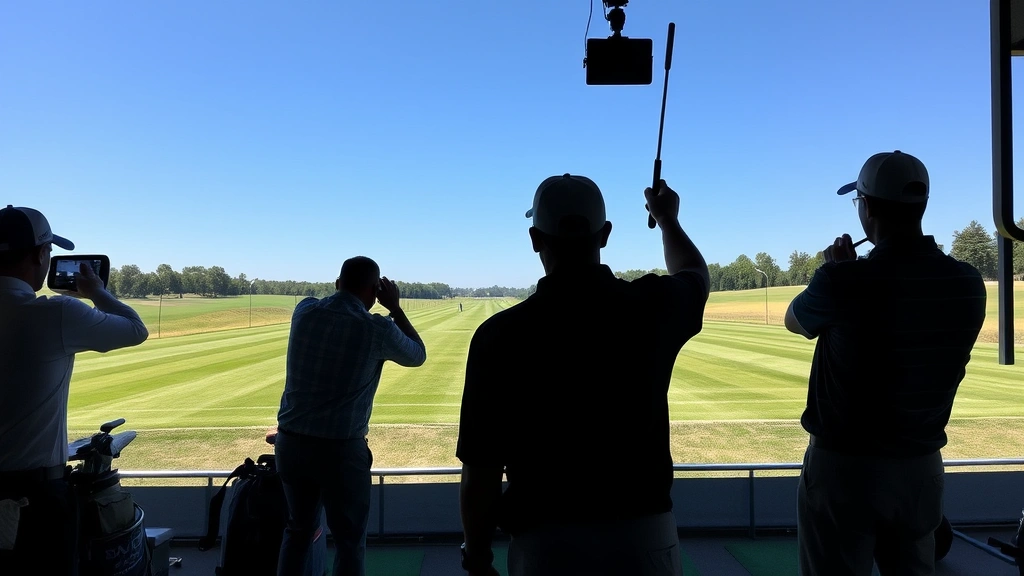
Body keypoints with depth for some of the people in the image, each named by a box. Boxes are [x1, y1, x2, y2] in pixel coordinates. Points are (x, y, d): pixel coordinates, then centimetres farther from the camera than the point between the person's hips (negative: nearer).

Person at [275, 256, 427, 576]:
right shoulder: (377, 329, -12)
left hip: (290, 441, 5)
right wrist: (394, 307, 11)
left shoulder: (305, 311, -1)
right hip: (341, 449, -5)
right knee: (350, 541, 11)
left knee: (299, 529, 23)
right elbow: (418, 355, 8)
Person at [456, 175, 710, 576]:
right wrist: (668, 219, 38)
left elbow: (481, 474, -10)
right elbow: (696, 274, 20)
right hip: (646, 538, 3)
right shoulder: (652, 307, -7)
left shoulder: (501, 334, -14)